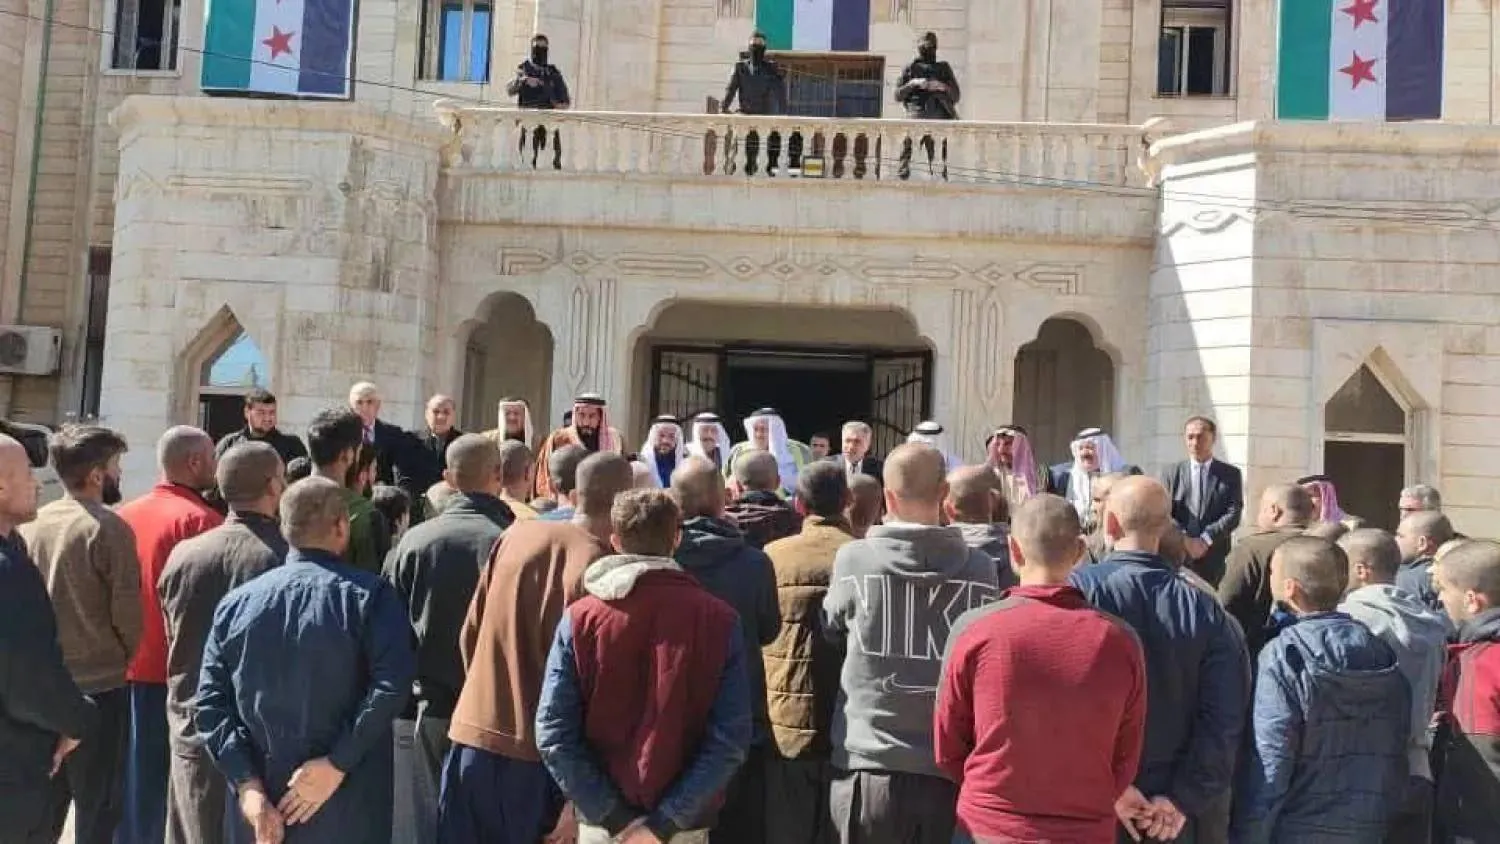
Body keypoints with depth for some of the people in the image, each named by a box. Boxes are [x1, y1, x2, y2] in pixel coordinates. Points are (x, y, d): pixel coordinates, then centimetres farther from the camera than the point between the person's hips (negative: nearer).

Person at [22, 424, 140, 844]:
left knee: (42, 807, 17)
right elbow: (127, 610, -14)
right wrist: (124, 658, 6)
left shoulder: (30, 524, 1)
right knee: (98, 808, 7)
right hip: (98, 685, -5)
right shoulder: (109, 527, -15)